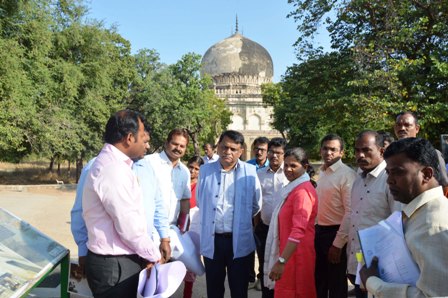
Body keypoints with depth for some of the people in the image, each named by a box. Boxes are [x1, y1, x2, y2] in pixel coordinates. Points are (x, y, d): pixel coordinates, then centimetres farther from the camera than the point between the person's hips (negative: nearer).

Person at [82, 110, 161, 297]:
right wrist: (154, 256, -7)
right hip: (115, 267, -9)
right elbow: (129, 227, -22)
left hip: (116, 262, 9)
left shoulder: (111, 163, 10)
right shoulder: (113, 169, -23)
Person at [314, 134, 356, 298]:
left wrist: (337, 243, -19)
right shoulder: (322, 172, 9)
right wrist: (316, 231, 12)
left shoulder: (347, 175, -16)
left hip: (335, 234, -7)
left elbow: (350, 212, -20)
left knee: (336, 284, 9)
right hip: (319, 232, 7)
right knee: (319, 281, 19)